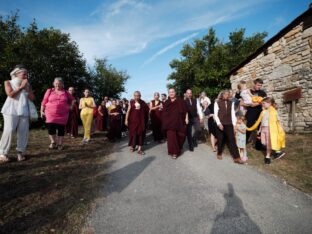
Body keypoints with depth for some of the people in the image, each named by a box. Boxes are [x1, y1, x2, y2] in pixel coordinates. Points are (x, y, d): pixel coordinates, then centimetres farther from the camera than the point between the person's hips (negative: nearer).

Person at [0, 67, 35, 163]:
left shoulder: (27, 85, 17)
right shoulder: (8, 82, 9)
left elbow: (32, 98, 5)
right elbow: (10, 94, -8)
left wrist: (26, 87, -1)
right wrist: (21, 87, -4)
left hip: (24, 112, 4)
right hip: (11, 111, -3)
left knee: (24, 132, -1)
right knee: (8, 131, -10)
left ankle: (20, 152, 9)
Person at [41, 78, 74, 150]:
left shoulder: (66, 92, 7)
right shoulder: (49, 91, 5)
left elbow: (72, 100, 21)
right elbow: (44, 102, 7)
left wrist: (71, 106, 8)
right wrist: (42, 111, 4)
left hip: (62, 114, 1)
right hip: (51, 114, -1)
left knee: (61, 129, 5)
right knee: (51, 128, -10)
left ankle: (60, 144, 17)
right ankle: (53, 142, 13)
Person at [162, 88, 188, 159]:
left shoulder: (180, 101, 1)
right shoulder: (166, 102, 7)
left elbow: (185, 110, 1)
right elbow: (163, 113, 8)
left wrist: (186, 118, -6)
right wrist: (164, 122, 3)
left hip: (179, 122, 0)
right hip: (170, 123, 0)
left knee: (180, 136, 9)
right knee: (171, 137, -7)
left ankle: (179, 148, 37)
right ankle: (174, 152, 1)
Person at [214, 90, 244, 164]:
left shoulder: (231, 103, 8)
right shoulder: (217, 103, -2)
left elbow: (233, 114, 7)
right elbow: (215, 114, -5)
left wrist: (234, 124, 1)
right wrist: (219, 124, -14)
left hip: (229, 124, 2)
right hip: (221, 124, -2)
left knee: (232, 140, -3)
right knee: (220, 140, 8)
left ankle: (236, 158, -1)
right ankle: (219, 154, 29)